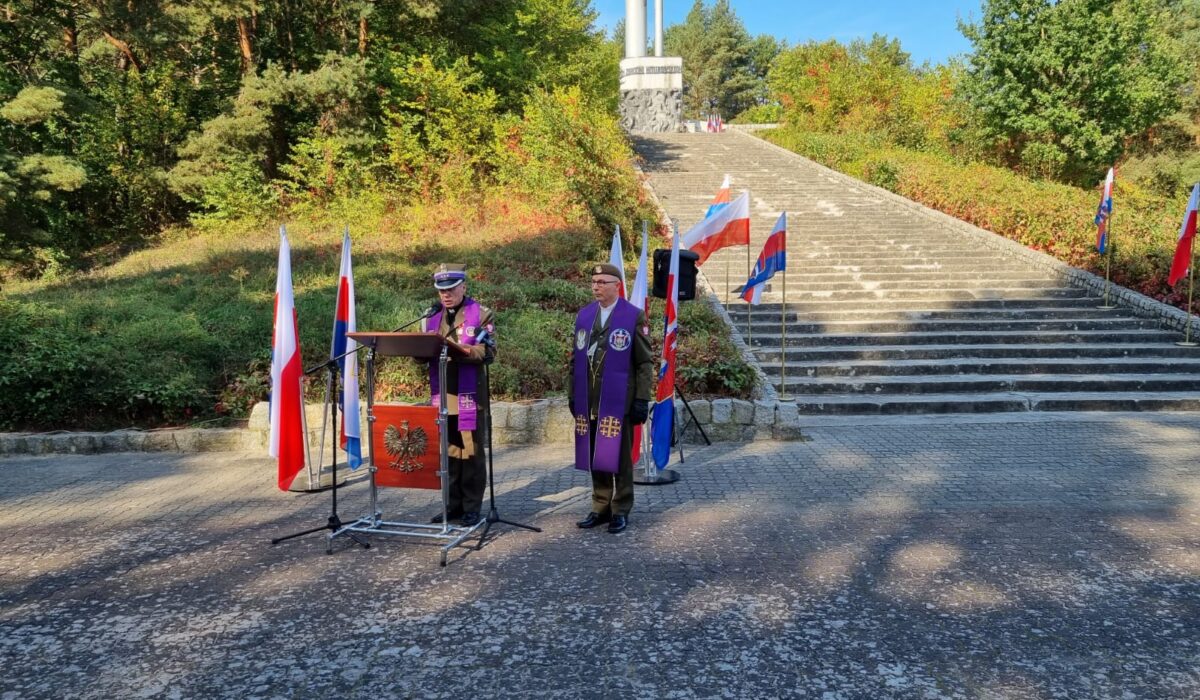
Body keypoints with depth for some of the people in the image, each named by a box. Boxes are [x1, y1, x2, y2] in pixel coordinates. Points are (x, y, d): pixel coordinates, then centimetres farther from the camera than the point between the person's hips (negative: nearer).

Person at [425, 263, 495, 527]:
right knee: (449, 452, 11)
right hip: (442, 394, 5)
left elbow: (488, 351, -11)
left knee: (472, 451, 1)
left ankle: (472, 507, 10)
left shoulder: (481, 314, -1)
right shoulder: (433, 318, 16)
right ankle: (454, 503, 21)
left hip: (470, 394, -5)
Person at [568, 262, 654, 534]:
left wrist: (642, 399, -10)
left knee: (619, 458, 5)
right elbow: (576, 358, 14)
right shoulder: (584, 315, 10)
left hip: (618, 402, -4)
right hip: (588, 402, 5)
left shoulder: (634, 316, -5)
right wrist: (572, 394, 11)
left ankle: (621, 511, 18)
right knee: (595, 458, 11)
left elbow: (645, 363, -5)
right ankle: (600, 508, 24)